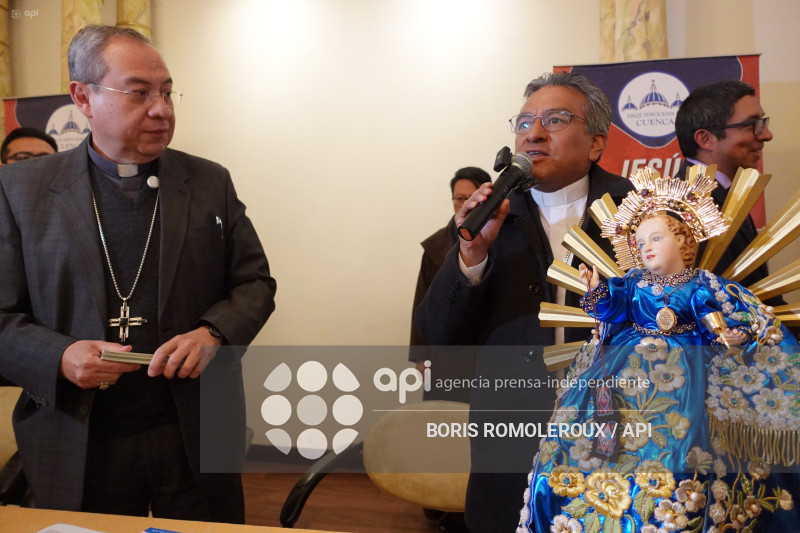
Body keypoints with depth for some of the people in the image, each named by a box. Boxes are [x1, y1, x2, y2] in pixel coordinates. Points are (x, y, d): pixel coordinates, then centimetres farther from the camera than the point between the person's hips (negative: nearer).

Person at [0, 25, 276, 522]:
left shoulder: (211, 182, 3)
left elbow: (256, 283, 4)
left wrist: (213, 333, -15)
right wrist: (60, 357, -18)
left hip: (197, 437, 1)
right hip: (77, 449, 0)